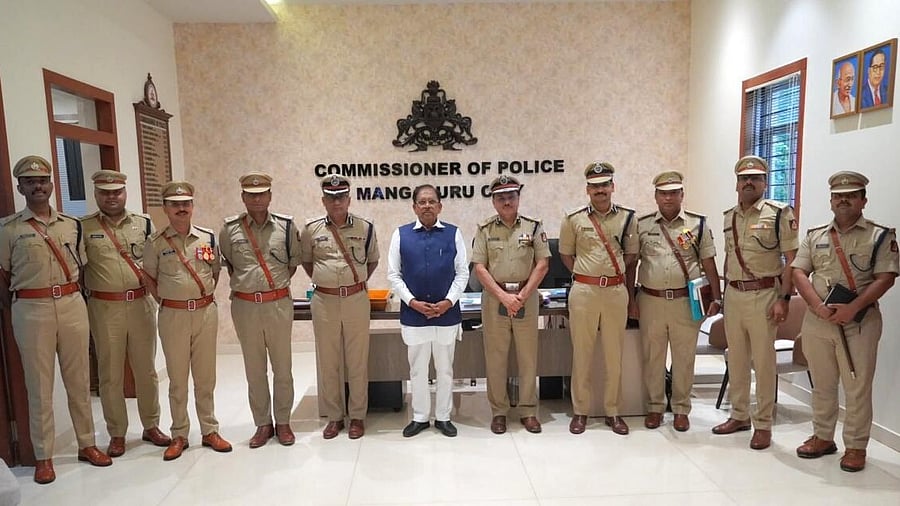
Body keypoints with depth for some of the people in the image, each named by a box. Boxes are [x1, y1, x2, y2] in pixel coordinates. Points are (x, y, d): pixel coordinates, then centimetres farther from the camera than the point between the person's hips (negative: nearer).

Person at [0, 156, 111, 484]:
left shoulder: (72, 225, 9)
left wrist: (69, 297, 7)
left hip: (72, 305, 3)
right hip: (31, 309, -2)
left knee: (79, 380, 10)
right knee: (39, 384, 5)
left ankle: (86, 443, 22)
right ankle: (43, 456, 16)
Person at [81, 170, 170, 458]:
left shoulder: (144, 224, 6)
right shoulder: (84, 227, 1)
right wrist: (85, 294, -1)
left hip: (141, 304, 2)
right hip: (104, 308, -2)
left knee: (146, 369, 10)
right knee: (110, 373, 7)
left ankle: (151, 426, 25)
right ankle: (117, 434, 20)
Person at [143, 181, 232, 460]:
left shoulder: (208, 238, 2)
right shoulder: (155, 242, -2)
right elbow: (150, 277, 9)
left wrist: (205, 297, 6)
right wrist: (165, 301, 1)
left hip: (206, 312, 1)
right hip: (173, 316, -1)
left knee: (205, 376, 10)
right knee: (177, 379, 8)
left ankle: (210, 431, 22)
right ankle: (179, 435, 22)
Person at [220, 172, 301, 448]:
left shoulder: (286, 225, -1)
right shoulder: (230, 228, 0)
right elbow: (226, 263, 14)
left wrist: (279, 284, 7)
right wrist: (241, 284, 9)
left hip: (279, 304, 0)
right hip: (245, 307, 1)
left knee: (282, 367, 7)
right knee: (254, 369, 10)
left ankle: (283, 422, 22)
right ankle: (263, 424, 23)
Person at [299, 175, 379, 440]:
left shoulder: (365, 227, 1)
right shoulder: (311, 229, 2)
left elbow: (372, 260, 14)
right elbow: (305, 260, 17)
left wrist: (357, 283, 6)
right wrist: (321, 280, 8)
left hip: (356, 300, -1)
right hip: (324, 301, 1)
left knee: (357, 360, 5)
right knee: (328, 361, 8)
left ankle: (357, 416, 19)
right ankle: (334, 416, 22)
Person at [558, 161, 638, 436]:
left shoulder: (627, 217, 3)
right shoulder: (573, 218, -1)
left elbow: (631, 255, 11)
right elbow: (566, 254, 10)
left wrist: (628, 290, 7)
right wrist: (584, 275, 4)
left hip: (616, 291, 1)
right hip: (583, 291, -1)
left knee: (614, 353, 8)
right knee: (582, 353, 6)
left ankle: (612, 411, 22)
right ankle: (580, 411, 18)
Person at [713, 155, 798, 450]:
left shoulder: (780, 213, -6)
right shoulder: (729, 216, 11)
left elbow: (791, 259, -9)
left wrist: (784, 298, -15)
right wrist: (723, 294, 14)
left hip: (764, 295, -5)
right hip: (733, 295, 5)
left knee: (763, 361, 3)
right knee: (736, 359, 13)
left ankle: (764, 424, 16)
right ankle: (740, 415, 27)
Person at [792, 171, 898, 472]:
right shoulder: (814, 236, 10)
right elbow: (798, 273, 2)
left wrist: (852, 308, -20)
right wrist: (819, 307, -13)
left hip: (860, 323, -3)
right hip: (817, 321, 3)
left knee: (857, 387, 4)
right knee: (822, 384, 14)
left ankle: (856, 446, 17)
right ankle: (823, 437, 27)